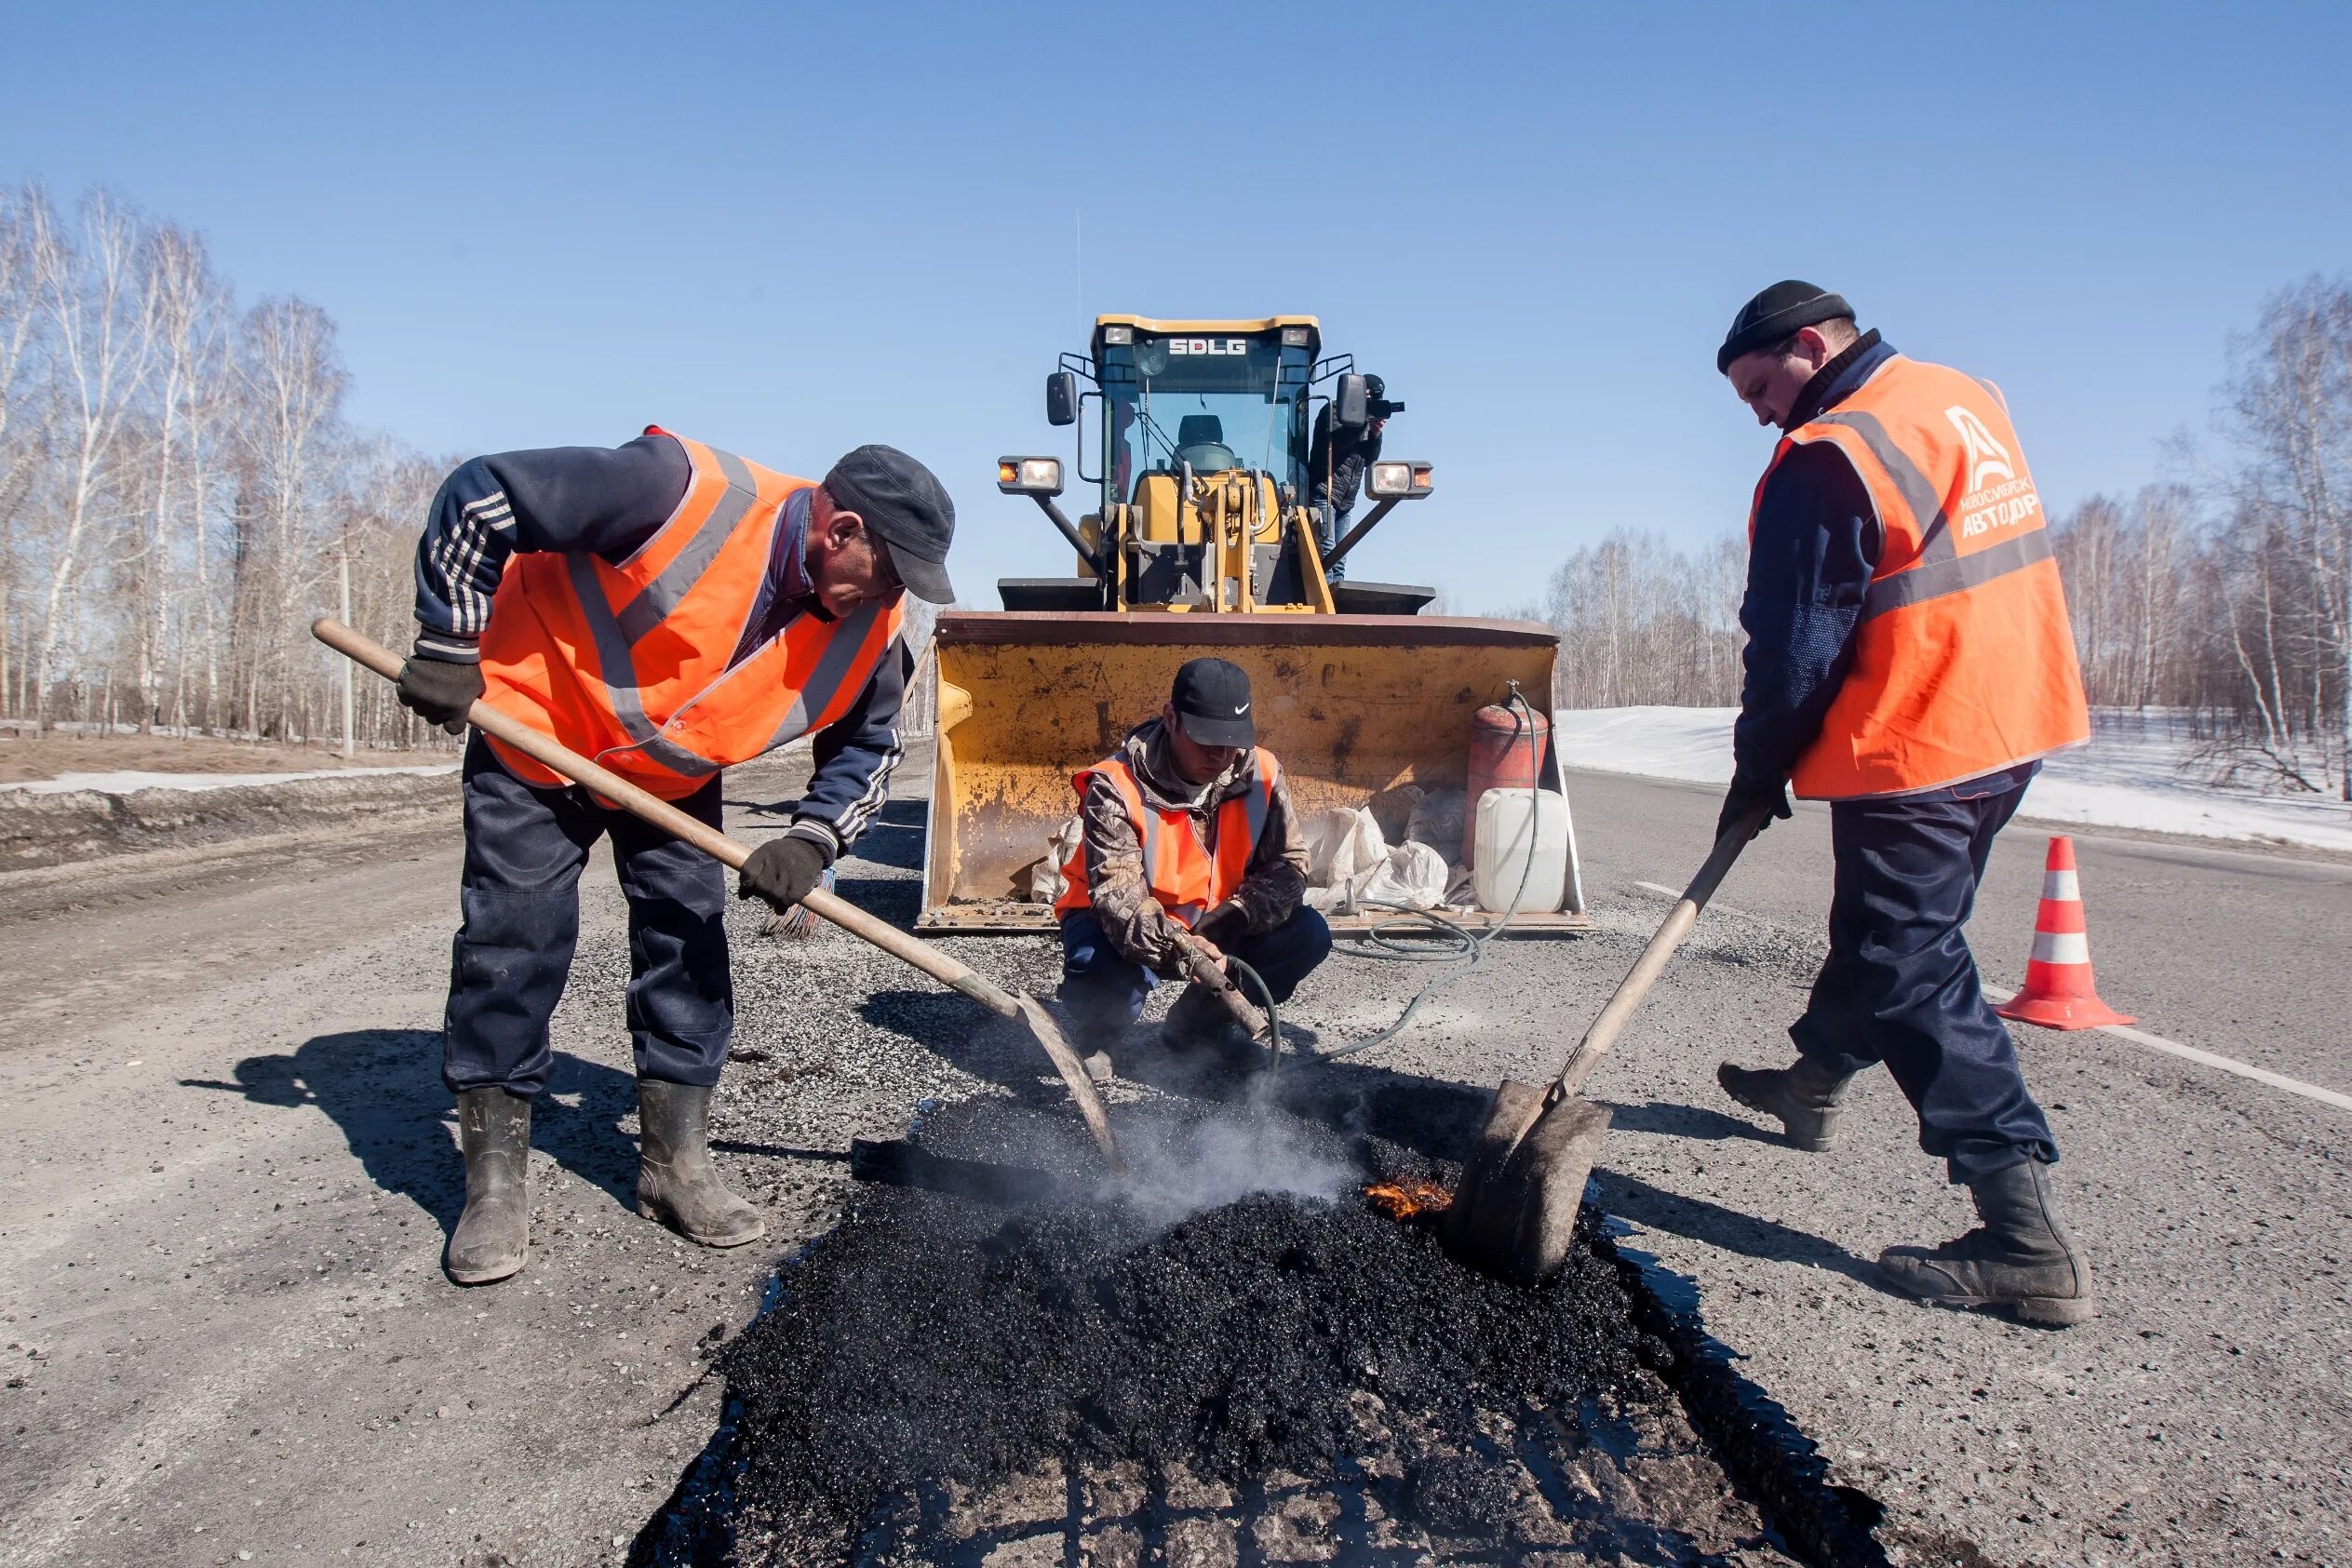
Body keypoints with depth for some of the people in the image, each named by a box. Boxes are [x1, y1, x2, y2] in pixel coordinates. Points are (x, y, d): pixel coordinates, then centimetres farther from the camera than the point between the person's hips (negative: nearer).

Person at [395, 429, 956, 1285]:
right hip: (540, 733, -4)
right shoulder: (686, 492, -36)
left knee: (688, 940, 0)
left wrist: (811, 839, -18)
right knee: (512, 943, -5)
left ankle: (677, 1161, 14)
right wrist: (450, 645, -22)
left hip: (674, 778, 5)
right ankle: (494, 1183, 7)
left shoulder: (869, 627, -17)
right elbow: (480, 494, -28)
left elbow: (867, 746, -1)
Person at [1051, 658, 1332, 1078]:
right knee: (1099, 975, -37)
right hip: (1119, 922, -4)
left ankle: (1197, 1028, 6)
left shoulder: (1260, 773, -12)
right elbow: (1117, 893, -33)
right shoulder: (1116, 786, -25)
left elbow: (1287, 865, -12)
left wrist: (1230, 922, -30)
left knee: (1308, 935, -15)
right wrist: (1176, 946, -51)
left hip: (1212, 927, 5)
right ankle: (1097, 1039, 3)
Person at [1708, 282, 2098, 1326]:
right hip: (2017, 725, 10)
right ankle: (1817, 1080, 45)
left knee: (1912, 972, -4)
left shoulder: (1827, 460, -17)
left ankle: (2027, 1236, -4)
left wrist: (1758, 772, -2)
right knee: (1885, 933, 24)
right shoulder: (1970, 399, 11)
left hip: (1908, 752, -10)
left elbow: (1796, 645, -14)